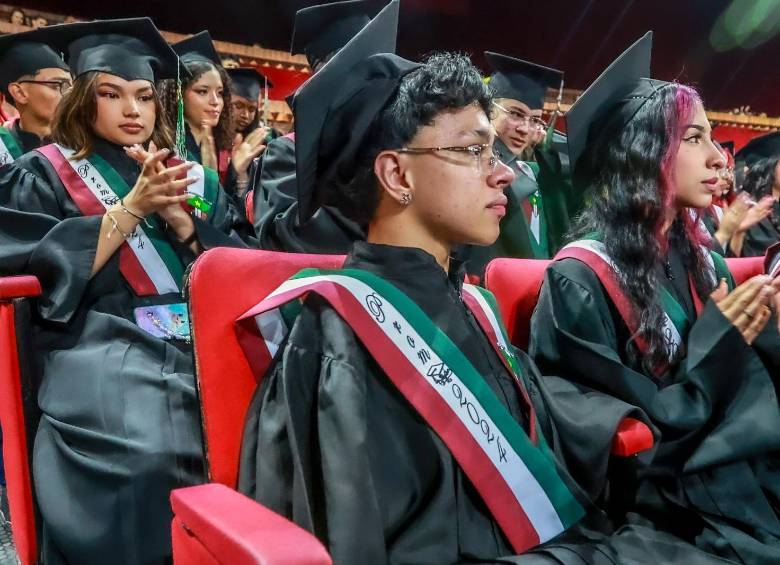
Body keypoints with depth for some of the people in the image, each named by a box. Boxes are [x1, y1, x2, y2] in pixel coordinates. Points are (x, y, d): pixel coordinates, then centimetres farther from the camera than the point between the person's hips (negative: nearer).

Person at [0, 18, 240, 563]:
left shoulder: (179, 173, 18)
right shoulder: (44, 174, 8)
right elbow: (48, 273, -6)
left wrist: (178, 218, -6)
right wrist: (132, 206, -12)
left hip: (194, 344, 4)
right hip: (101, 349, -3)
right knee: (144, 453, -32)